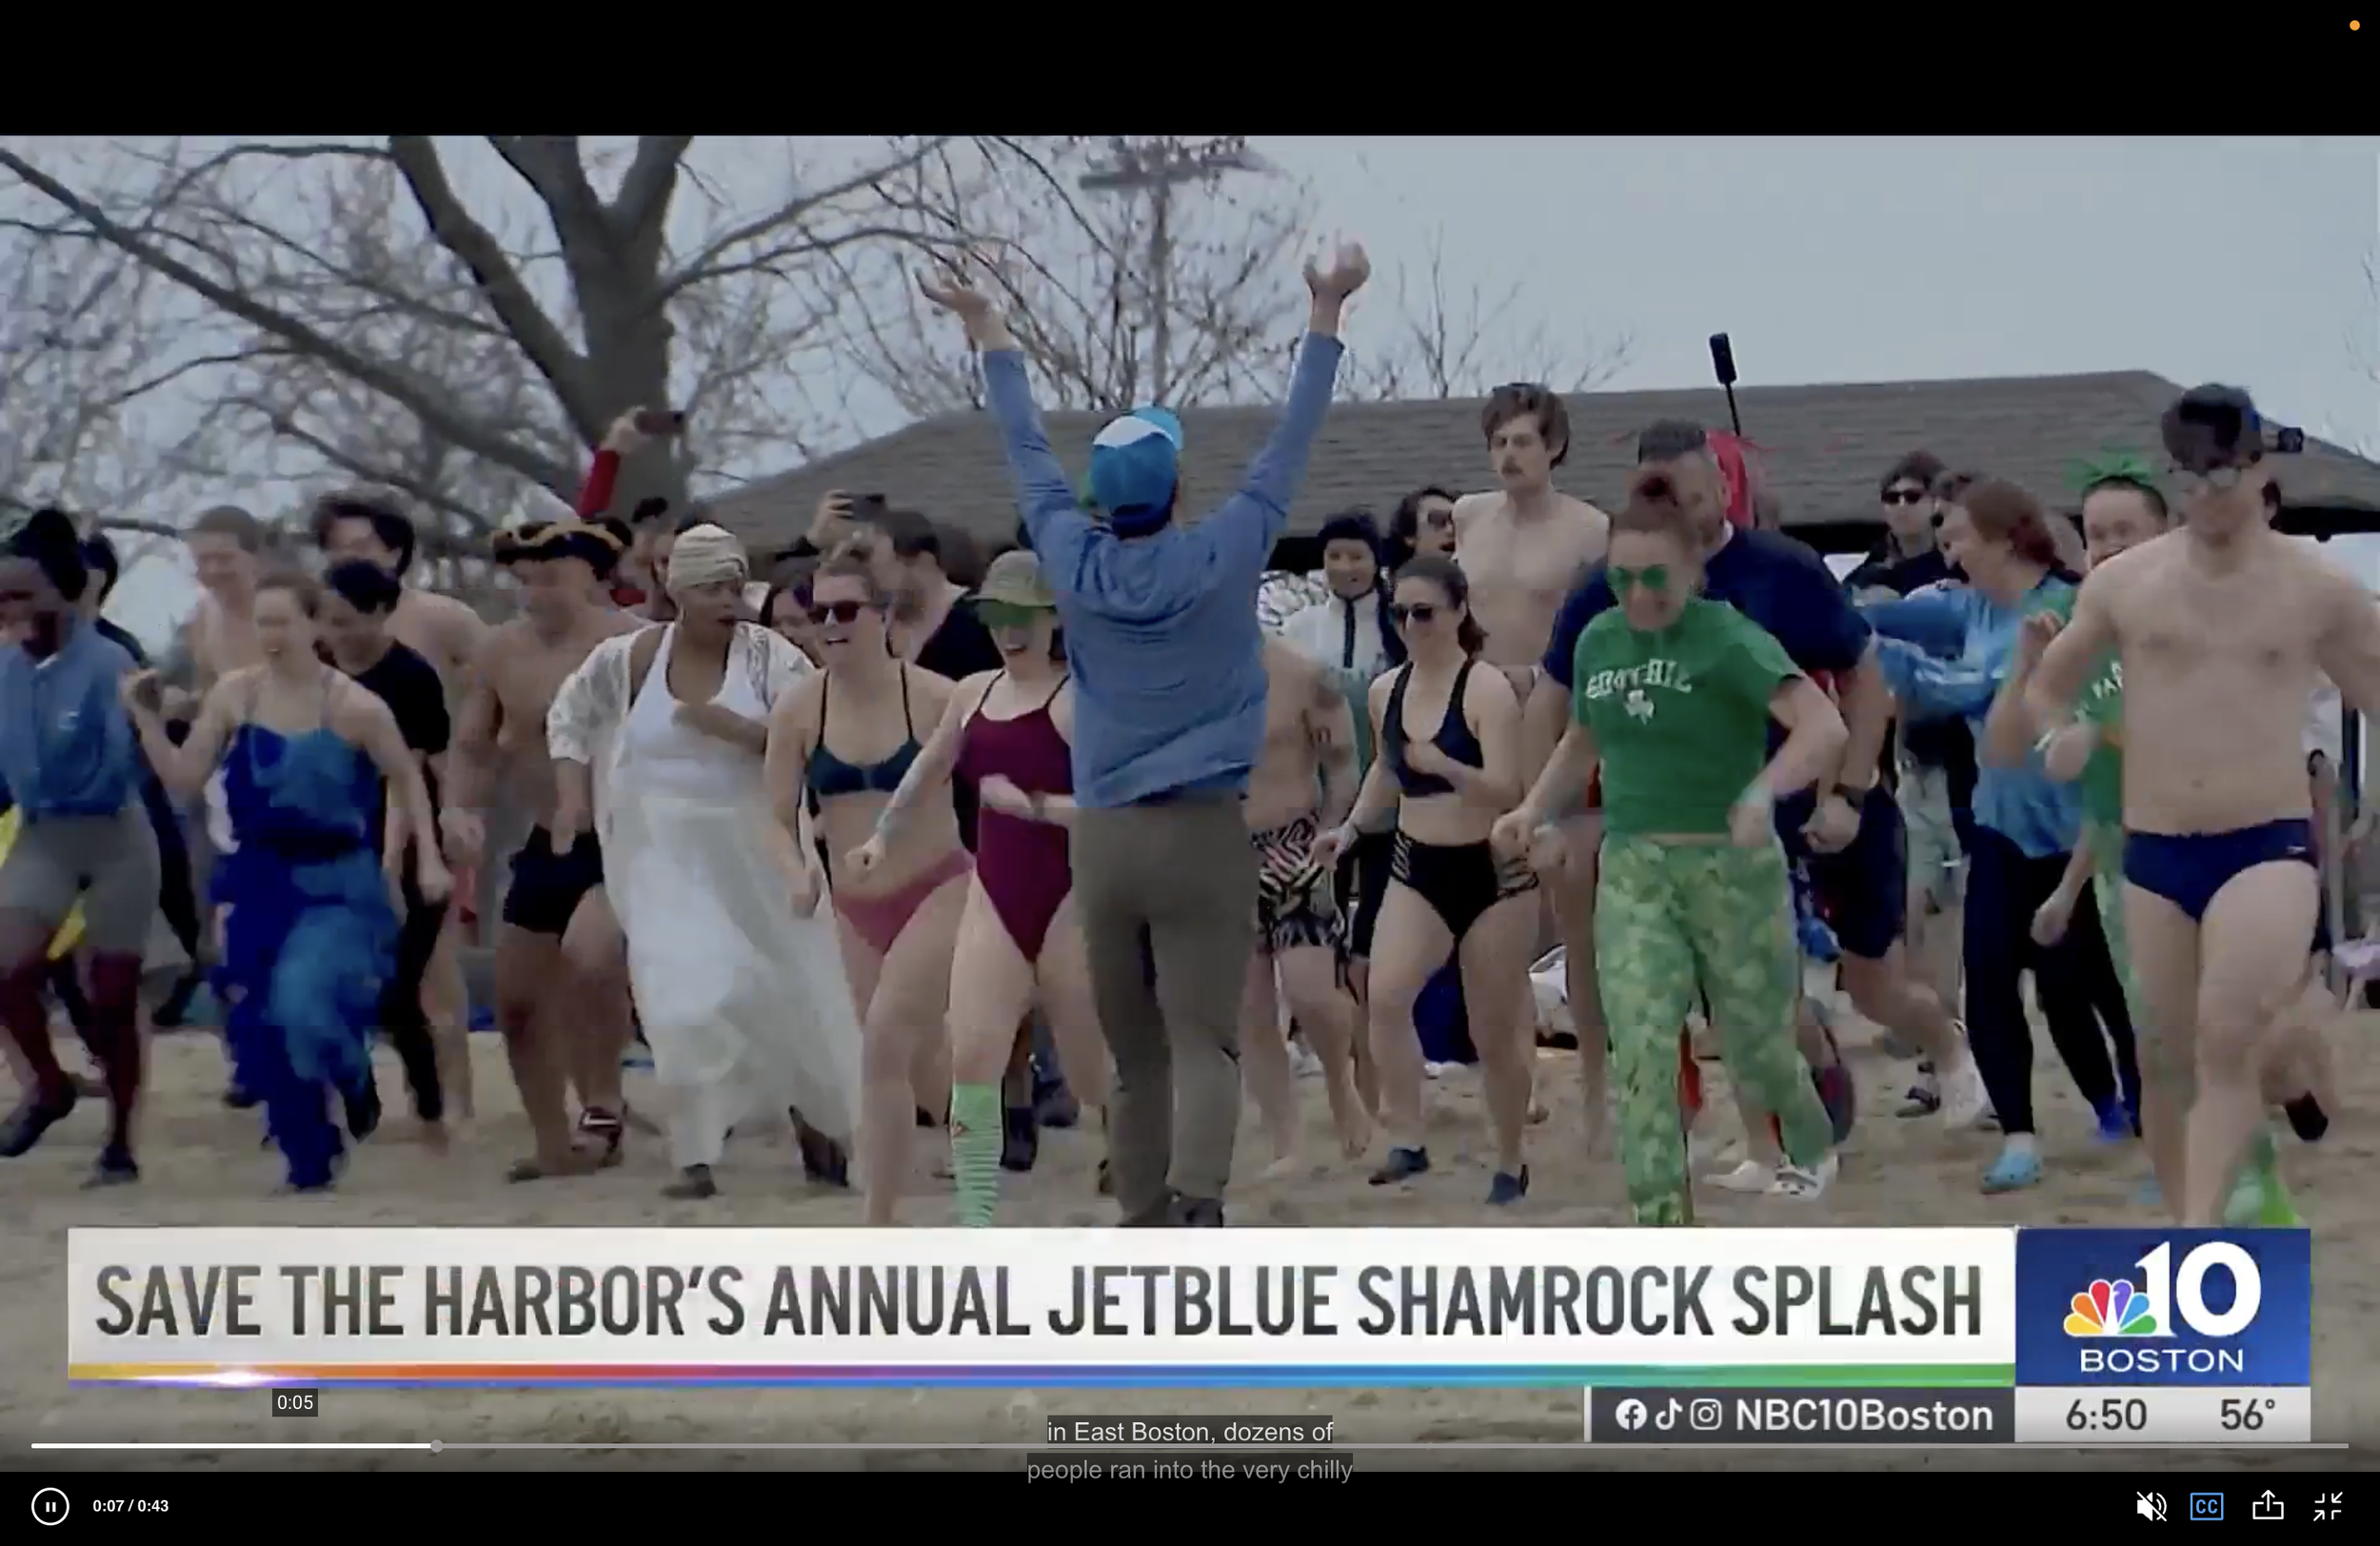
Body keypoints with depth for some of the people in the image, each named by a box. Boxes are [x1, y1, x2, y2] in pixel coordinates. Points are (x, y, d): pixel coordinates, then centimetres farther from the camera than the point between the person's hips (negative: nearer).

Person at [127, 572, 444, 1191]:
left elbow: (408, 777, 1)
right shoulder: (235, 694, -3)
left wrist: (427, 860, -2)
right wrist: (147, 719, -14)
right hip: (262, 879, 4)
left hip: (336, 882, -4)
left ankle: (354, 1079, 12)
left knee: (301, 1000, -24)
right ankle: (310, 1159, 20)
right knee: (262, 1022, 2)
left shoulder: (355, 707, -12)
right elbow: (185, 776, -1)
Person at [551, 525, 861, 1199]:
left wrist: (731, 727, -25)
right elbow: (568, 714, 15)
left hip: (758, 853, 0)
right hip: (667, 859, 0)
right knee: (688, 999, -12)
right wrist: (573, 794, 6)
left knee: (793, 990, 10)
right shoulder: (628, 658, -2)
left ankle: (827, 1126, 32)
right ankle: (697, 1156, -5)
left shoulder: (769, 656, -7)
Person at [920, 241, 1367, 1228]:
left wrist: (989, 333, 26)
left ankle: (1143, 1229, 12)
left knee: (1133, 1054, 10)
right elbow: (1290, 445, 2)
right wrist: (1325, 316, 10)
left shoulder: (1075, 563, 0)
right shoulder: (1218, 560, -5)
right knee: (1202, 1040, -10)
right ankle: (1197, 1202, -31)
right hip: (1203, 835, -3)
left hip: (1103, 838, 3)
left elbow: (1026, 447, 13)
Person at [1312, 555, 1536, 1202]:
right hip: (1416, 869, 4)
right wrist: (1352, 826, 8)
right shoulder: (1386, 691, 3)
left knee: (1495, 1030, 5)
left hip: (1494, 870, -4)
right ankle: (1407, 1140, -16)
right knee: (1386, 995, -21)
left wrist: (1445, 767, -38)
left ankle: (1510, 1164, 22)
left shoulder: (1487, 690, -16)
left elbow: (1507, 791, -23)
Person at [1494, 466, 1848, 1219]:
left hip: (1731, 868, -4)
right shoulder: (1599, 640, 5)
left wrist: (1764, 793, -44)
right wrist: (1536, 810, 8)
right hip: (1632, 873, 4)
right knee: (1641, 1052, -13)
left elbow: (1825, 727, -27)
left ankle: (1813, 1147, 45)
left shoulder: (1731, 641, -14)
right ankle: (1660, 1221, -14)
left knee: (1754, 1049, 12)